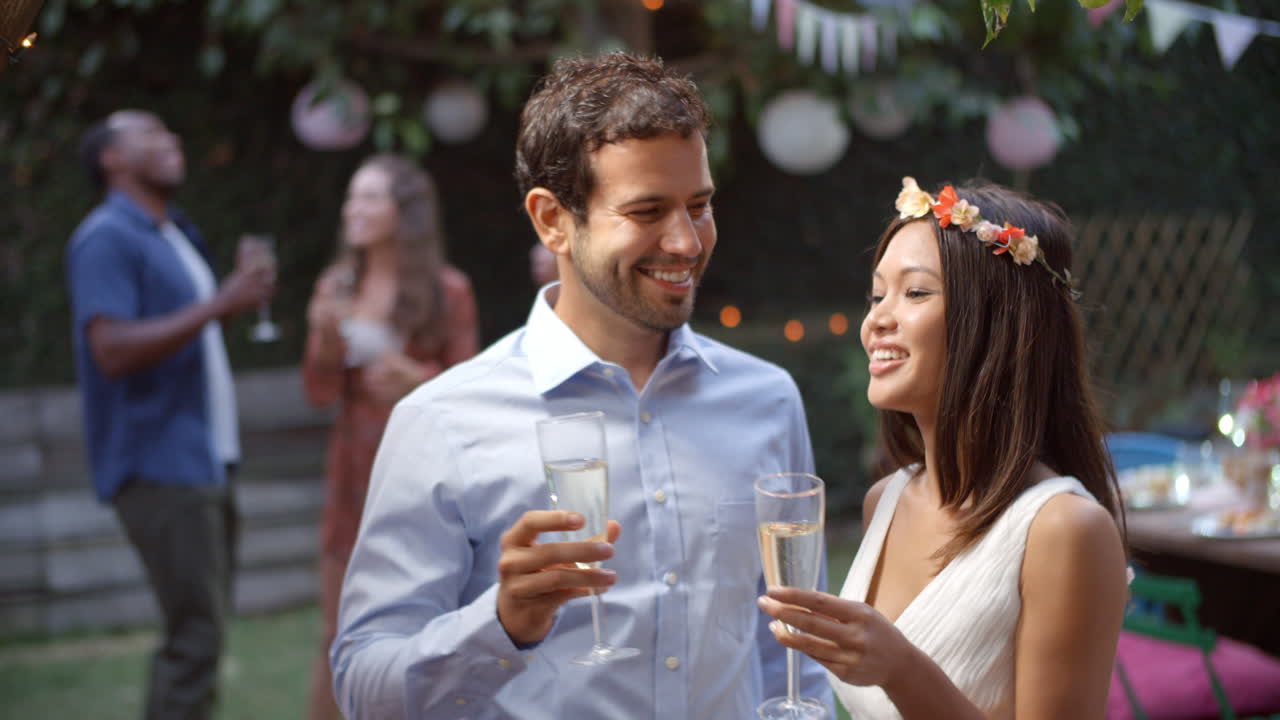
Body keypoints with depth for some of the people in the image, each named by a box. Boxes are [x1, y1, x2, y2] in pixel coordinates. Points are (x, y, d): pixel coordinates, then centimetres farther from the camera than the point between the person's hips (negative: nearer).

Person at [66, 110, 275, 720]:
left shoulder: (178, 236, 18)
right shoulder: (106, 238, -10)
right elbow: (112, 350, -21)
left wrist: (238, 291, 7)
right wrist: (218, 305, -23)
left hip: (203, 460, 9)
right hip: (159, 464, -9)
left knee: (199, 630, 13)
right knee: (196, 635, -12)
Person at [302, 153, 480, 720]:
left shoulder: (448, 290, -7)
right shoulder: (336, 286, 4)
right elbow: (319, 393, 3)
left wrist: (419, 380, -22)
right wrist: (326, 338, -15)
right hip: (354, 472, 3)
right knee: (340, 633, 8)